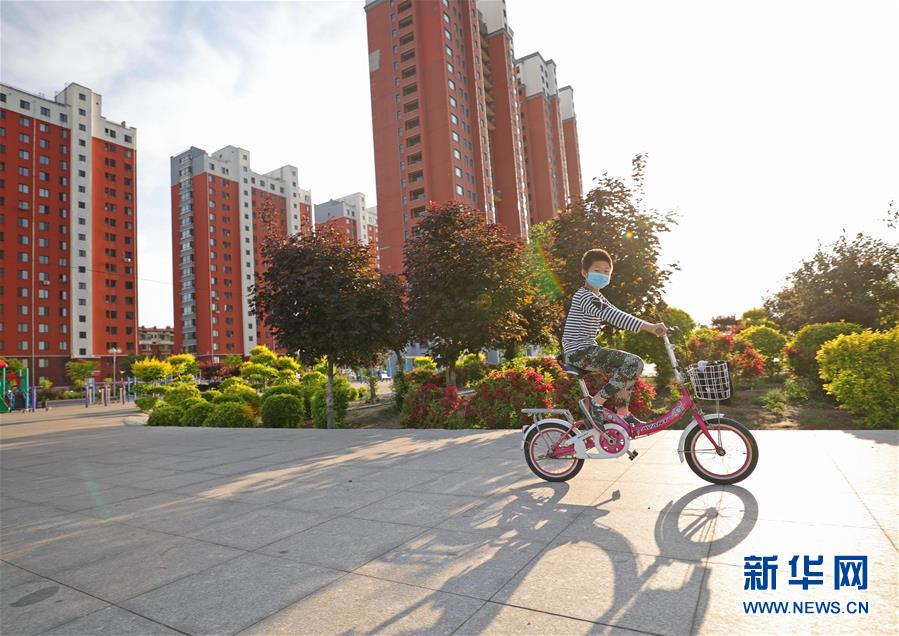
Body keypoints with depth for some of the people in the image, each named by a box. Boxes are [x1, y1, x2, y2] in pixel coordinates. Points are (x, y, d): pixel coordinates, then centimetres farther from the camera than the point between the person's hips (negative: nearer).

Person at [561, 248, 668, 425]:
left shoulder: (597, 296, 18)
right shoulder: (585, 297, -16)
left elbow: (617, 315, 17)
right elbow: (612, 316, -28)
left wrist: (651, 326, 6)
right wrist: (649, 327, -34)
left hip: (587, 350, 10)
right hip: (580, 352, -10)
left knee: (627, 365, 19)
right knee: (634, 363, -17)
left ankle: (623, 413, 22)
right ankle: (596, 403, -14)